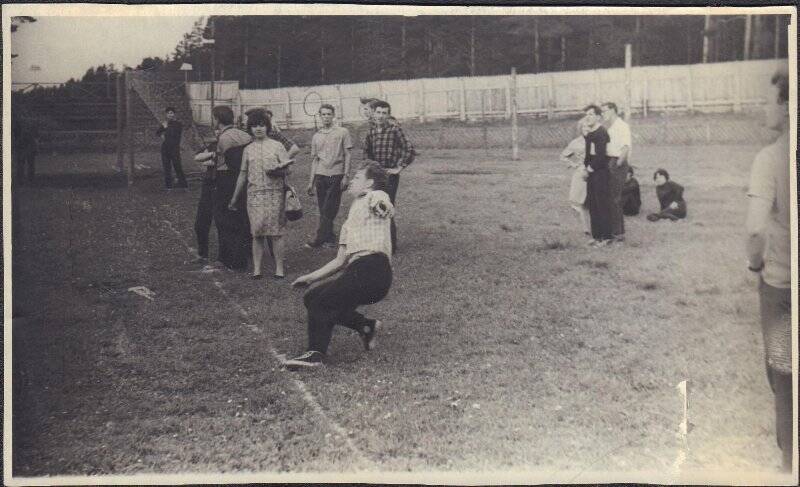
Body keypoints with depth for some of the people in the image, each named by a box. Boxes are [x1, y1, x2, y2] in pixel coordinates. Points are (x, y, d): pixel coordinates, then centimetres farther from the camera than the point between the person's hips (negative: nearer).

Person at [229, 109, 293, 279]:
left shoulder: (277, 146, 6)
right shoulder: (248, 150, 12)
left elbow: (287, 168, 4)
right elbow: (242, 175, 17)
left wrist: (278, 170, -19)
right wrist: (234, 199, 18)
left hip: (275, 193, -2)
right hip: (254, 194, 2)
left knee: (276, 232, -3)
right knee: (257, 233, -3)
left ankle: (279, 268, 4)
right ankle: (256, 268, 2)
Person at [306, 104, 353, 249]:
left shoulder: (342, 132, 2)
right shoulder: (316, 136, 13)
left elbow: (347, 155, 1)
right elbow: (314, 159, 17)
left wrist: (345, 176, -7)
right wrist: (311, 182, 14)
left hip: (336, 175, -4)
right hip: (320, 176, 4)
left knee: (328, 210, -7)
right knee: (323, 210, 4)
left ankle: (320, 239, -6)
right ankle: (330, 238, 12)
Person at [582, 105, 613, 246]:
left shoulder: (601, 132, -14)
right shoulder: (589, 134, 14)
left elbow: (601, 154, -21)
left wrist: (592, 167, -13)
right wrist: (586, 166, 6)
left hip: (600, 172, -9)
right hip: (591, 172, 9)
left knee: (602, 204, -6)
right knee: (592, 204, 11)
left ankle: (606, 237, -1)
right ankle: (596, 235, 18)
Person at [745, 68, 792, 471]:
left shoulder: (771, 157, -17)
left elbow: (756, 227, -26)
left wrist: (755, 261, -8)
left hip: (782, 279, -3)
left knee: (784, 376, 12)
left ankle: (789, 456, 23)